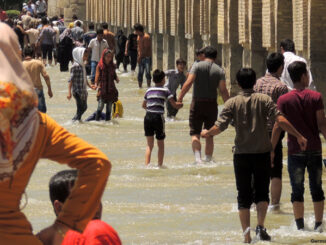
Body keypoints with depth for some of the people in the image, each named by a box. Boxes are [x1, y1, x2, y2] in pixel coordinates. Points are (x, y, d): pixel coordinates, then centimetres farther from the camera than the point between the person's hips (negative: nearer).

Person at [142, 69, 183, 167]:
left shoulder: (149, 91, 14)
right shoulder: (165, 90, 1)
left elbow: (143, 105, 27)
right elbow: (175, 105, -3)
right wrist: (181, 104, 18)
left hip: (148, 117, 3)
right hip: (158, 117, -3)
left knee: (149, 145, 9)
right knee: (160, 144, 10)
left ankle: (146, 165, -1)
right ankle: (160, 165, 10)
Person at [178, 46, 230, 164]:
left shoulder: (197, 66, -2)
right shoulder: (219, 71, 3)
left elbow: (188, 83, -13)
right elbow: (223, 91, -4)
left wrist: (180, 98, -11)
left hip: (197, 102, -2)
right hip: (212, 104, 2)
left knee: (195, 133, -2)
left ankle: (197, 157, -23)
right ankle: (208, 160, 13)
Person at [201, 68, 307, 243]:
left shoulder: (232, 103, -1)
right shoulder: (264, 99, -2)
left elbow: (220, 126, -7)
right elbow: (280, 120, -12)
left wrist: (207, 134, 13)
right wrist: (299, 136, -6)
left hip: (241, 154, 0)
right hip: (262, 152, 0)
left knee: (244, 196, 7)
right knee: (262, 193, 10)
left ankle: (247, 236, 2)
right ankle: (260, 226, -13)